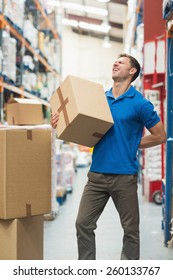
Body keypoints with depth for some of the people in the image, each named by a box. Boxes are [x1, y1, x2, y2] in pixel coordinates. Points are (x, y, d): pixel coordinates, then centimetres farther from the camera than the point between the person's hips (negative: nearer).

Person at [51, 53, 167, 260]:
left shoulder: (139, 103, -3)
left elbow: (160, 136, 0)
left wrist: (131, 145, -4)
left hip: (124, 175, -4)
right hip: (97, 173, 5)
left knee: (130, 229, 6)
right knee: (83, 224, 2)